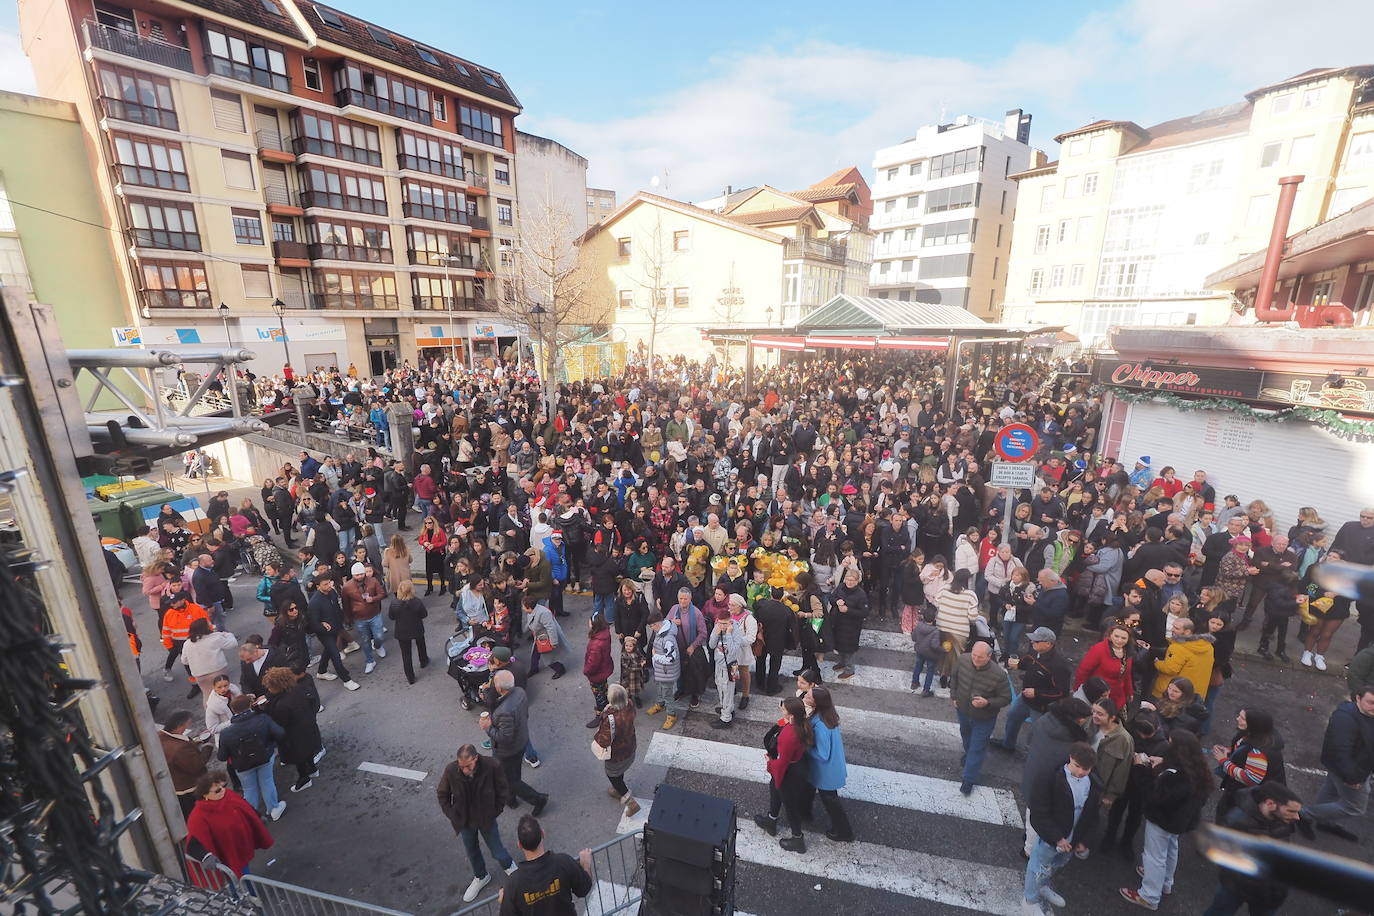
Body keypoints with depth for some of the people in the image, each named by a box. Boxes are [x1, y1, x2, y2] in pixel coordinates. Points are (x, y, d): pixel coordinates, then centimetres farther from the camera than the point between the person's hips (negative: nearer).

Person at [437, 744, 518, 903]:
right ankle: (481, 877, 53)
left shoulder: (492, 767, -31)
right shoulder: (451, 770, -27)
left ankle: (509, 866, 47)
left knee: (497, 849, 13)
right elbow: (442, 794, -5)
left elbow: (503, 791, -13)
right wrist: (453, 816, -6)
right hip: (465, 821, 2)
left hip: (486, 819, -2)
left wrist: (493, 813, -10)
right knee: (471, 851, 23)